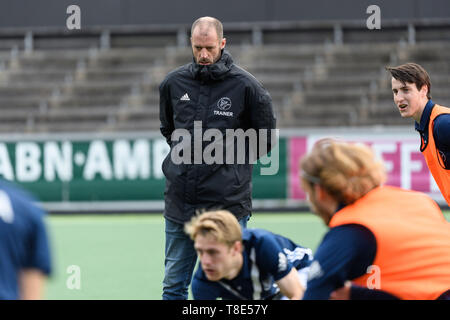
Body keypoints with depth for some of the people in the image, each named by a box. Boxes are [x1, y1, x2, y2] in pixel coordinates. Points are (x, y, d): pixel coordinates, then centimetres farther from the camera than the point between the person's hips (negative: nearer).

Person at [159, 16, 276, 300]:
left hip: (227, 202, -3)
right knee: (174, 284, 9)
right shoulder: (173, 83, 6)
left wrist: (228, 154, 1)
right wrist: (183, 153, 13)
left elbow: (265, 141, 5)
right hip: (179, 200, 4)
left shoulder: (245, 86, -4)